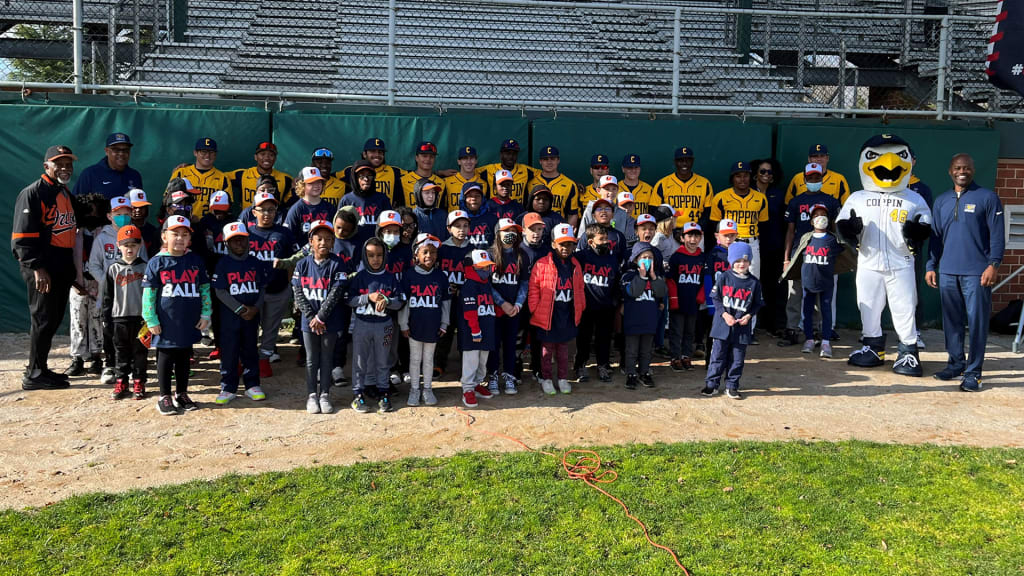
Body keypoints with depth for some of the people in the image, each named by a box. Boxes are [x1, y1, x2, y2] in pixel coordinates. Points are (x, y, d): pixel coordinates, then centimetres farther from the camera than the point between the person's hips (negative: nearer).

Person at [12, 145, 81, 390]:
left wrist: (76, 269, 19)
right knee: (43, 319, -5)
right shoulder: (32, 193, -8)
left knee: (54, 319, 12)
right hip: (41, 270, -8)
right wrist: (37, 268, -21)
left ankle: (38, 369, 23)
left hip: (62, 269, 8)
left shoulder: (67, 195, 18)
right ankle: (34, 376, 4)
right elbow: (22, 236, -15)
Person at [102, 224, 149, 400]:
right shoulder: (114, 269, 4)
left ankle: (139, 383, 14)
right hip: (120, 317, 1)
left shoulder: (144, 268, 1)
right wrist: (106, 318, 4)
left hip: (140, 317, -1)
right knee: (121, 353, 8)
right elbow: (107, 296, 7)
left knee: (140, 352, 5)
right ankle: (121, 383, 17)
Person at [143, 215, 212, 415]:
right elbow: (148, 293, -3)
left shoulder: (196, 261, 5)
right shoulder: (157, 263, -4)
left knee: (184, 357, 13)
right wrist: (152, 321, -6)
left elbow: (205, 289, 10)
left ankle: (182, 394, 25)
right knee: (165, 357, 6)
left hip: (190, 322, 3)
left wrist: (205, 315, 4)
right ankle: (165, 397, 17)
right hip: (166, 323, -3)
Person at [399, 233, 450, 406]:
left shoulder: (441, 277, -1)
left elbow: (446, 302, 6)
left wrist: (444, 324, 5)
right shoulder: (409, 277, -6)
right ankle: (414, 389, 23)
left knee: (428, 358, 13)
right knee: (415, 359, 10)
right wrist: (403, 325, -2)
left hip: (433, 326, 1)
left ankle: (427, 388, 26)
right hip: (414, 326, -1)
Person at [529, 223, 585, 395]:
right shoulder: (542, 264, -9)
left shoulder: (575, 265, 6)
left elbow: (580, 289, 14)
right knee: (547, 347, 9)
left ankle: (563, 378, 25)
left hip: (568, 314, 4)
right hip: (548, 315, -4)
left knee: (563, 347, 14)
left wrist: (580, 308, 10)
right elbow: (533, 289, -6)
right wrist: (534, 310, -9)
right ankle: (546, 379, 21)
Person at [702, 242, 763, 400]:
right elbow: (716, 298, 1)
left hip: (742, 327, 1)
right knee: (718, 355, 3)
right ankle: (712, 384, 14)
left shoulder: (754, 282, 2)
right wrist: (724, 314, -11)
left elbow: (758, 303, 9)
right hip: (722, 325, -1)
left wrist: (749, 316, -7)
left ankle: (732, 386, 19)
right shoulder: (723, 278, -2)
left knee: (737, 358, 7)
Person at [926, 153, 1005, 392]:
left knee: (977, 323, -3)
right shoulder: (941, 201, 14)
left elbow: (997, 235, -3)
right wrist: (931, 266, 10)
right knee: (951, 322, 10)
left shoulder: (987, 198, 0)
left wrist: (993, 264, -13)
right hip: (947, 273, 4)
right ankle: (955, 364, 23)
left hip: (976, 273, -4)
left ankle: (973, 372, 3)